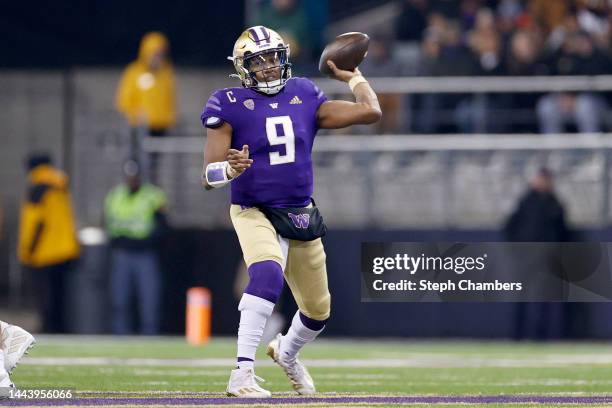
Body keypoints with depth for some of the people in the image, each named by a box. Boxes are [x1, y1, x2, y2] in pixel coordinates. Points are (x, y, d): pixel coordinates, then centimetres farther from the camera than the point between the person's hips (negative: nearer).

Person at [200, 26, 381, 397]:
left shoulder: (305, 98, 3)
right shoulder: (231, 106, -9)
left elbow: (370, 112, 1)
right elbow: (209, 178, -14)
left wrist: (352, 77, 10)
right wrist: (231, 169, -34)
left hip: (301, 214, 5)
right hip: (254, 212, -5)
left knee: (318, 310, 14)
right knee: (268, 274, -36)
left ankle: (286, 353, 49)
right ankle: (243, 374, -37)